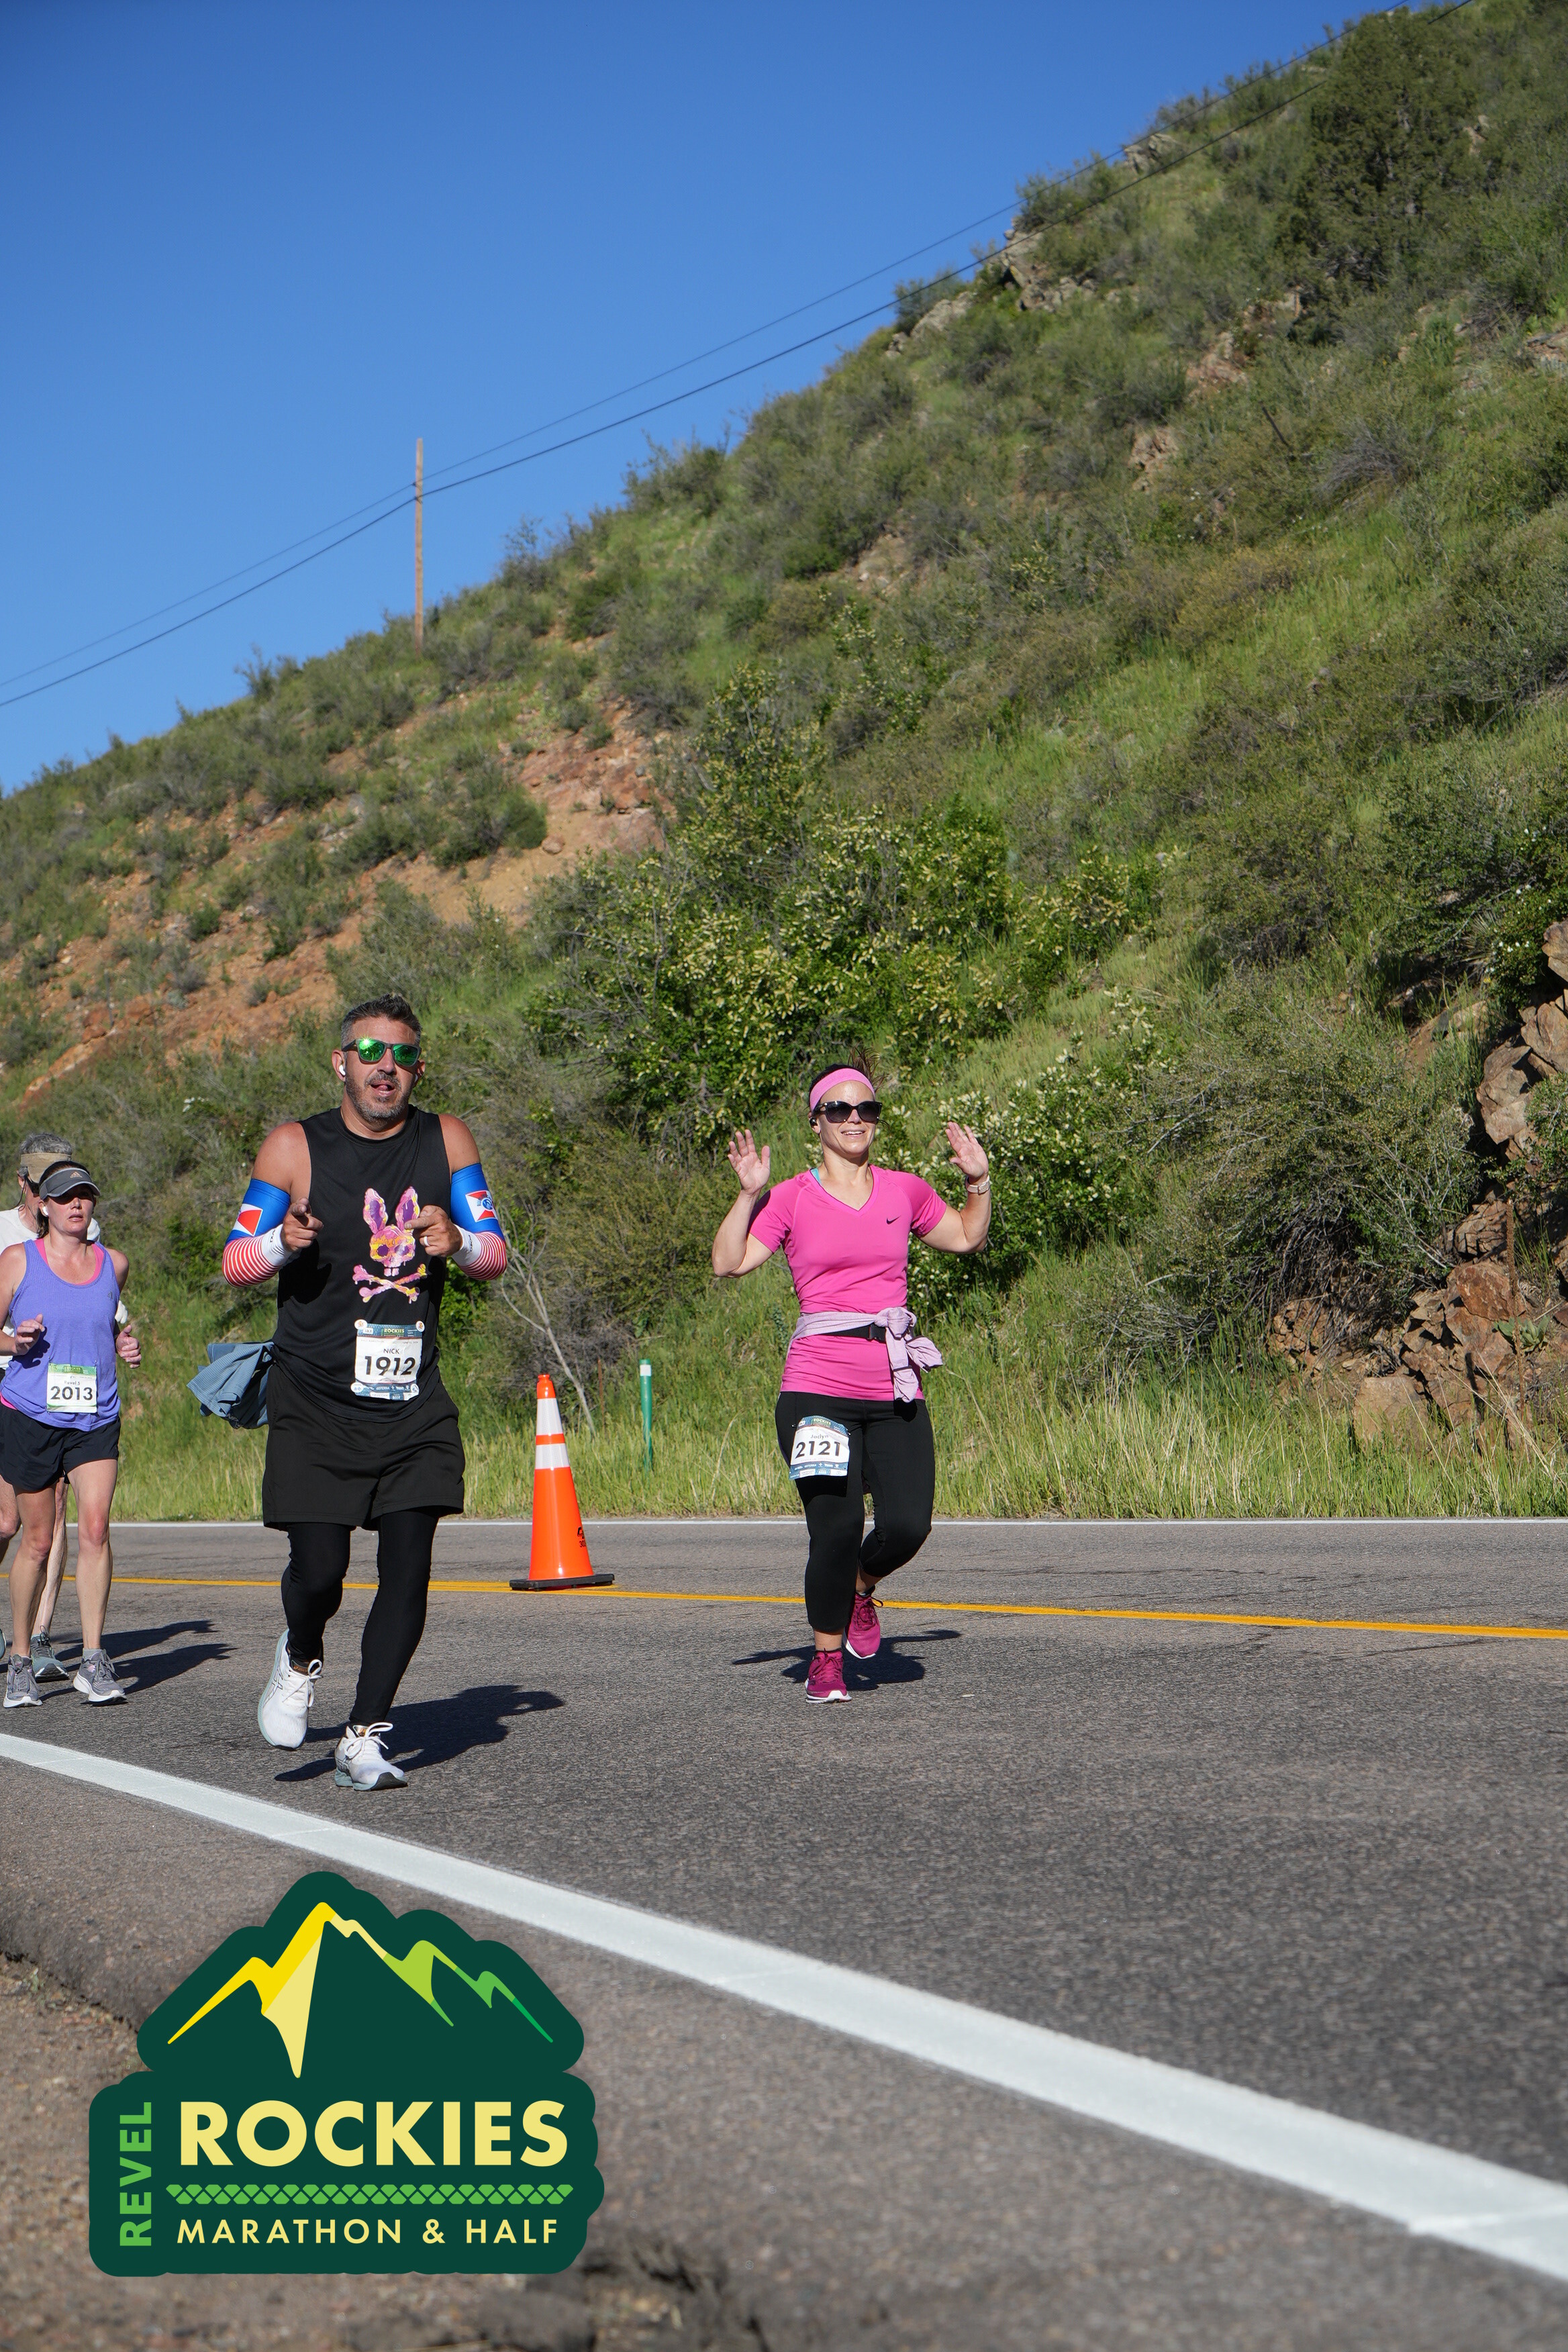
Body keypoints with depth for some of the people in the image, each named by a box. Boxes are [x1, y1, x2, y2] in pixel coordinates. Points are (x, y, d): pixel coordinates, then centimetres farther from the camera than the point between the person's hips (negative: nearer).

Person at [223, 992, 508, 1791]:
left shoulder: (446, 1140, 6)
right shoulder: (296, 1147, -1)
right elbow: (235, 1264, 1)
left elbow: (496, 1255, 8)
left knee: (408, 1568, -6)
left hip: (414, 1403, 2)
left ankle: (363, 1739, 6)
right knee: (319, 1572, -8)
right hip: (314, 1402, -2)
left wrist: (457, 1242, -15)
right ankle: (299, 1661, 27)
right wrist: (284, 1240, -21)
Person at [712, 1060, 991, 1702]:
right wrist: (748, 1194, -12)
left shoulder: (905, 1192, 12)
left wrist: (978, 1182, 13)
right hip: (819, 1387, -3)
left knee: (907, 1526, -9)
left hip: (895, 1389, 3)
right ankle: (826, 1658, 14)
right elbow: (728, 1263, -5)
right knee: (837, 1530, -9)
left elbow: (967, 1239, 27)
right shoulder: (792, 1198, 3)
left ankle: (861, 1588, 26)